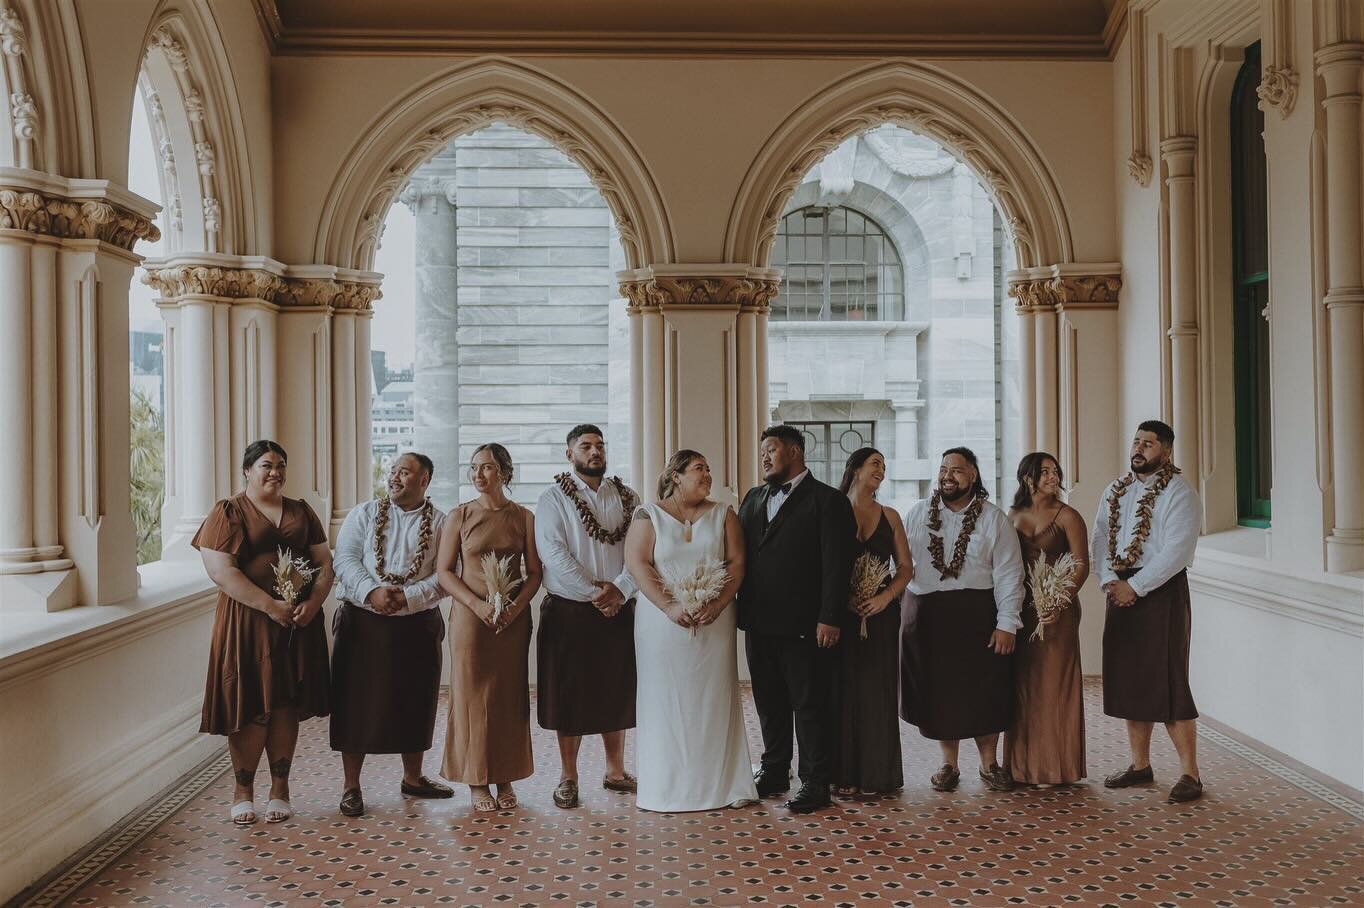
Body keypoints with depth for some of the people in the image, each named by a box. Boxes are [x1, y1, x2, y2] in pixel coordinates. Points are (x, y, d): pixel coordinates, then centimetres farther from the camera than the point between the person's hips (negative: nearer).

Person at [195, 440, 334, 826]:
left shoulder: (301, 512, 13)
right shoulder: (228, 513, -2)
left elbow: (324, 562, 11)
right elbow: (220, 570, -12)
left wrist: (313, 602, -8)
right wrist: (270, 605, -18)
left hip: (298, 622, 4)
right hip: (247, 623, -4)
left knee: (286, 706, 6)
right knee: (251, 708, -1)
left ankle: (280, 789, 17)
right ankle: (243, 790, 14)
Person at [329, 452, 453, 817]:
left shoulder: (441, 523, 3)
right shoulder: (363, 514, 6)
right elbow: (345, 560, -4)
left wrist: (407, 597, -19)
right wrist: (372, 592, -20)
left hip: (417, 625, 1)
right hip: (362, 622, 0)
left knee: (414, 701, 10)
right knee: (357, 701, 1)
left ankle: (413, 777, 28)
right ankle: (350, 786, 11)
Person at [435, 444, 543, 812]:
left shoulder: (524, 517, 5)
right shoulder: (459, 516, 2)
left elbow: (535, 572, 5)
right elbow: (443, 571, -1)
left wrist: (516, 606, -12)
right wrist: (478, 604, -14)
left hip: (514, 618, 1)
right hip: (470, 616, -1)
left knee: (510, 695, 4)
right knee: (472, 694, 1)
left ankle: (506, 779, 14)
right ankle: (477, 782, 9)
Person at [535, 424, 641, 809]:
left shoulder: (627, 499, 9)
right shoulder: (554, 499, -1)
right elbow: (553, 553, -12)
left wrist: (620, 589, -14)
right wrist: (593, 593, -15)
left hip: (618, 611, 3)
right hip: (569, 611, -3)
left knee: (617, 691, 9)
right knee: (569, 693, 2)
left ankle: (616, 771, 22)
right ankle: (568, 777, 13)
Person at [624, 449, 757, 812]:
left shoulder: (722, 515, 9)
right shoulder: (649, 516, 2)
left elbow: (737, 562, 2)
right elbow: (637, 564, -8)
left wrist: (717, 604, -13)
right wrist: (670, 607, -17)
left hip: (715, 622, 2)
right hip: (663, 623, -2)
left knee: (714, 698, 4)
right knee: (665, 699, 1)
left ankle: (723, 783, 10)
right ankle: (666, 786, 9)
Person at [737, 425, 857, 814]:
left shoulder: (828, 501, -4)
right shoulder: (754, 498, 16)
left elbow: (837, 564, -10)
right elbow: (740, 553, 13)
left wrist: (830, 618, -16)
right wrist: (741, 609, 3)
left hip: (804, 625, -6)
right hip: (759, 623, 6)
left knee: (810, 705, 1)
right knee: (769, 703, 15)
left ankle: (815, 783, 8)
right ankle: (774, 772, 26)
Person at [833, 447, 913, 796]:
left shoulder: (889, 516, 11)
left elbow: (906, 568, 9)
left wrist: (885, 597, -8)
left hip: (881, 612, 2)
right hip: (841, 612, -2)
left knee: (878, 690, 2)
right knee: (844, 689, -1)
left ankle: (877, 772, 8)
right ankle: (845, 773, 5)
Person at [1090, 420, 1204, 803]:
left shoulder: (1179, 493, -8)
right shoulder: (1116, 491, 13)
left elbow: (1176, 551, -17)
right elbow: (1099, 539, 9)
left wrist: (1135, 586, -18)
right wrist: (1109, 580, -7)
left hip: (1162, 592, -7)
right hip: (1120, 591, 7)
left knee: (1167, 681, -7)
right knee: (1128, 680, 10)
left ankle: (1190, 774, 1)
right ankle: (1139, 764, 21)